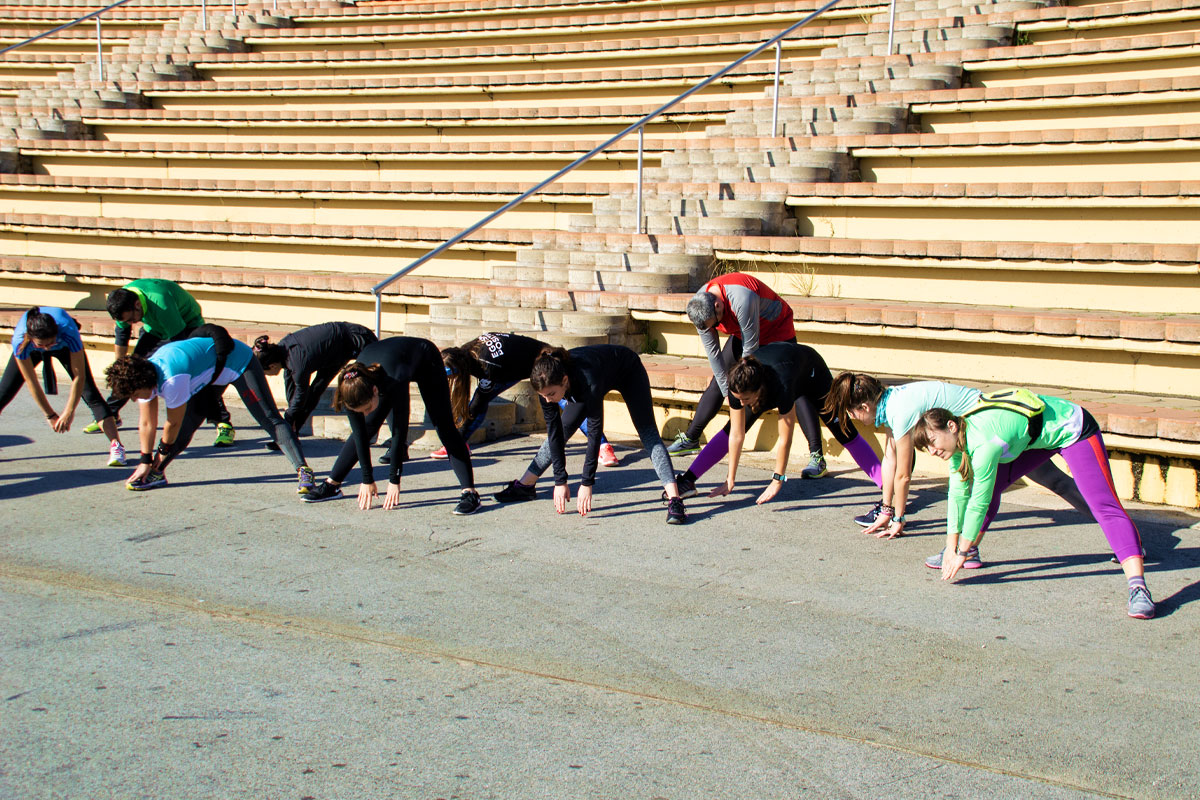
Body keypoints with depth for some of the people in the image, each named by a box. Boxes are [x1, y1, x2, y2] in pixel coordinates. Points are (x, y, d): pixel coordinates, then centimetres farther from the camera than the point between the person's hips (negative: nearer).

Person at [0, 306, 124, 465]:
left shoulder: (68, 332, -44)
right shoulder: (20, 341, -40)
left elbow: (79, 376, -33)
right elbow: (31, 382, -29)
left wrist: (69, 412, -29)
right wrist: (50, 415, -23)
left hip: (65, 347, -1)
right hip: (32, 349, 1)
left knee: (90, 394, -15)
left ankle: (116, 445, -15)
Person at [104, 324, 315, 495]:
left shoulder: (171, 381, -36)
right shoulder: (143, 376, -10)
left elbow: (173, 423, -21)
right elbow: (147, 424, -2)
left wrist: (164, 450, -4)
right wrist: (145, 461, -2)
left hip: (238, 364, -9)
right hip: (210, 372, 9)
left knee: (269, 419, -16)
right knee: (187, 423, 2)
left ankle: (303, 470, -22)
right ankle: (157, 473, 11)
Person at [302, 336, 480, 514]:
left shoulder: (394, 381, -45)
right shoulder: (352, 388, -31)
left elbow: (400, 431, -35)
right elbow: (360, 435, -21)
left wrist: (394, 481, -28)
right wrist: (367, 480, -17)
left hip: (426, 362, -4)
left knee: (443, 425, -15)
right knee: (366, 427, -2)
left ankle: (470, 493, -19)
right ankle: (332, 484, 9)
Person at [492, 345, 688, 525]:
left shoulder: (589, 382, -45)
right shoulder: (547, 382, -30)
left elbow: (595, 431, -39)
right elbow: (554, 431, -22)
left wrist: (587, 483, -36)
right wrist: (560, 480, -24)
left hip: (628, 371, -6)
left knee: (647, 432, -19)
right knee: (560, 430, 4)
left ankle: (674, 500, -29)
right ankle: (524, 486, 17)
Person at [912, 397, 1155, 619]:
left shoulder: (983, 444, -35)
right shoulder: (958, 437, -10)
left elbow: (979, 504, -29)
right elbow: (958, 493, -4)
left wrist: (962, 554, -21)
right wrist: (952, 547, -5)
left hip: (1074, 431, -9)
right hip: (1039, 436, 9)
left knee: (1105, 507, -22)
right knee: (990, 486, 7)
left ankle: (1137, 585, -35)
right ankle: (972, 548, 26)